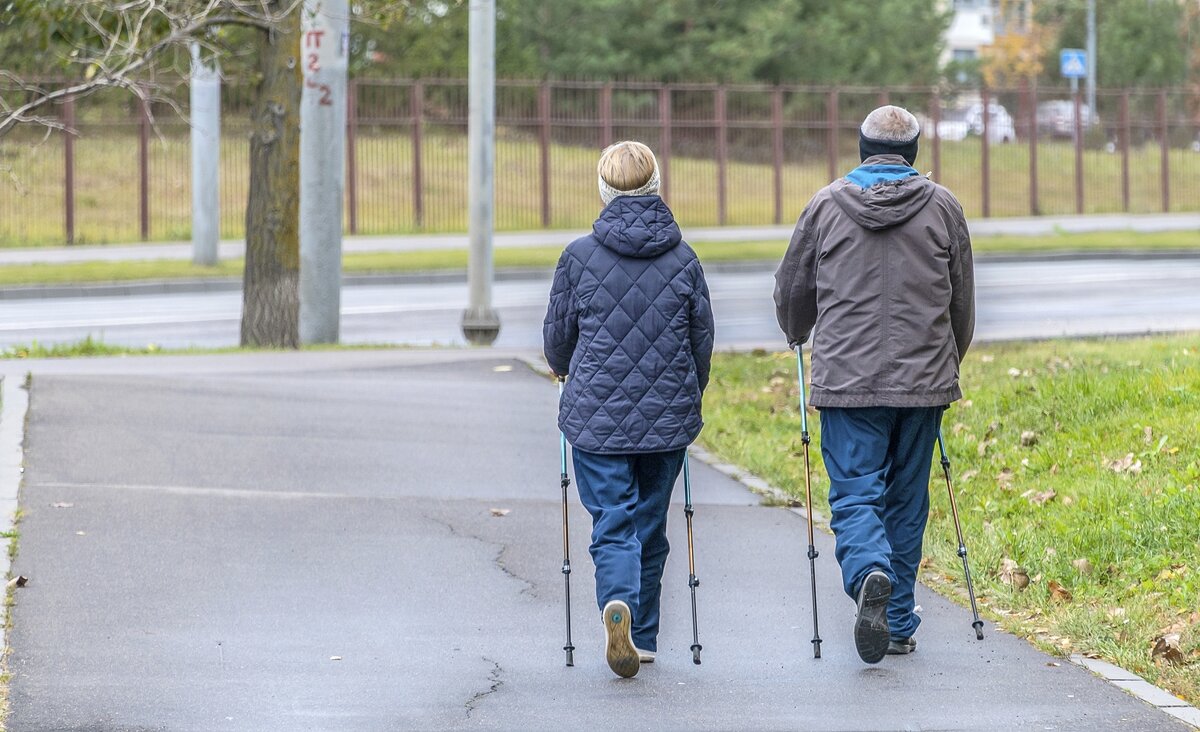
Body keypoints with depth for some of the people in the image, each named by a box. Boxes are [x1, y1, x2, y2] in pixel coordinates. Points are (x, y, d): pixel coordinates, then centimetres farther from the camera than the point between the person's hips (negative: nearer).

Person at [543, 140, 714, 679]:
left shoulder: (579, 256, -5)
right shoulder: (683, 259, 0)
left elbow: (557, 337, 5)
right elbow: (702, 341, 7)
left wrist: (565, 369, 29)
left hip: (596, 416, -2)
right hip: (667, 417, 2)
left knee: (612, 524, -2)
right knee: (651, 526, 15)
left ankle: (618, 604, -30)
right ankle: (643, 637, 22)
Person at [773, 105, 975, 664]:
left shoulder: (826, 205, 3)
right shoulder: (942, 207, 4)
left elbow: (792, 289, 13)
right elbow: (962, 299, 12)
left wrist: (797, 335, 35)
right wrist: (950, 361, 30)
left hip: (847, 380, -1)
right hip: (923, 381, 1)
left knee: (855, 494, 0)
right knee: (906, 500, 11)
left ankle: (870, 574, -30)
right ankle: (899, 623, 15)